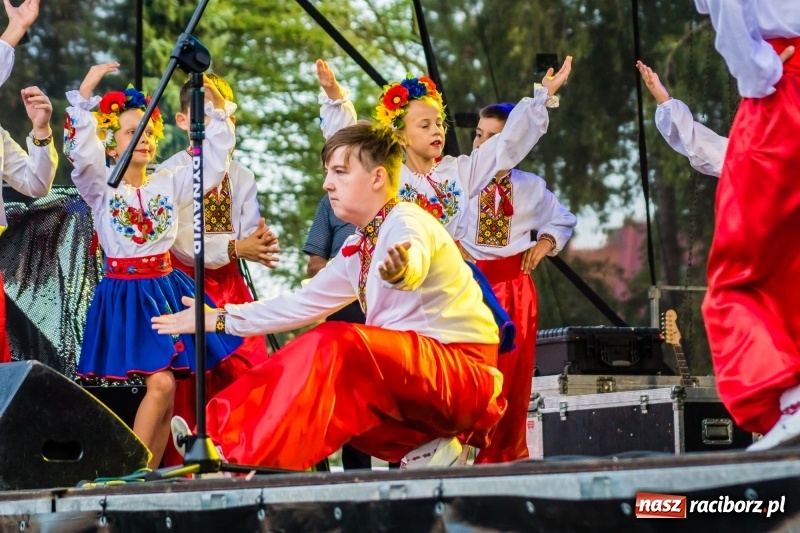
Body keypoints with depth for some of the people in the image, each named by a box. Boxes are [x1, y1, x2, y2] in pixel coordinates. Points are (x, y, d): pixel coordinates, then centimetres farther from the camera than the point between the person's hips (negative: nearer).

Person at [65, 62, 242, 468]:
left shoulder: (169, 183, 9)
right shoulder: (101, 187, -3)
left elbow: (213, 162, 7)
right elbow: (81, 151, -21)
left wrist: (218, 108, -1)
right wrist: (85, 93, -25)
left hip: (167, 289, 5)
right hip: (126, 295, -5)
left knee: (165, 389, 1)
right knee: (161, 383, -17)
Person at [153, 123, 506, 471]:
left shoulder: (406, 223, -11)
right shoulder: (358, 248, 16)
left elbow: (414, 260, -36)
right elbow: (304, 304, 23)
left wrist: (401, 269, -60)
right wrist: (218, 319, 22)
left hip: (464, 371, -9)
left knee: (334, 345, -28)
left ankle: (244, 461, -30)